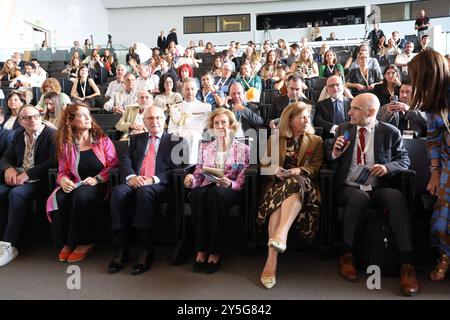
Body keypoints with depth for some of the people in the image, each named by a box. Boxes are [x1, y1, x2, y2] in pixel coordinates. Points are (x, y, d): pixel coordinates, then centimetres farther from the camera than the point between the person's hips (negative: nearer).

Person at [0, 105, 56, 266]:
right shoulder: (18, 134, 16)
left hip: (40, 181, -6)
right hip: (18, 179, 6)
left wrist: (28, 174, -23)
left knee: (16, 194, -32)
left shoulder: (51, 134, -6)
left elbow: (54, 161, -18)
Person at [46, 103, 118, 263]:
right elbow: (63, 171, 10)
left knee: (81, 195, -34)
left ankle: (84, 243, -19)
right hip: (75, 185, 3)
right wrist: (63, 179, -15)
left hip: (99, 185, -3)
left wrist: (97, 179, -15)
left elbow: (114, 164, -2)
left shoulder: (102, 140, 4)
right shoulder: (66, 144, 9)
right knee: (58, 198, -28)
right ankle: (66, 243, -11)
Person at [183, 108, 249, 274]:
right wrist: (192, 179, -12)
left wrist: (229, 184, -20)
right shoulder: (205, 148, 20)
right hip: (207, 187, 2)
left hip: (232, 191, -2)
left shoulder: (243, 149, 11)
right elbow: (198, 175, 12)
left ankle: (215, 252, -30)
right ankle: (201, 250, -27)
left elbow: (242, 182, 2)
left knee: (216, 192, -38)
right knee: (197, 194, -34)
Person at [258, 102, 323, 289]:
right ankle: (272, 259, -44)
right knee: (280, 197, -37)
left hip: (303, 183, 0)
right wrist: (275, 170, -10)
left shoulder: (316, 140, 21)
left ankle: (280, 234, -54)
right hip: (279, 183, 0)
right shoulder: (274, 139, 21)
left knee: (296, 182, -38)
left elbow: (315, 167, 9)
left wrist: (299, 171, -13)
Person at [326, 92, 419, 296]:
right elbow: (330, 159, 17)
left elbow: (404, 160, 9)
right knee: (360, 197, -35)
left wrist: (388, 167, -13)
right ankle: (347, 255, -19)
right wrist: (335, 153, -7)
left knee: (397, 197, -33)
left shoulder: (390, 132, 7)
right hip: (348, 188, 0)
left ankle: (406, 263, -29)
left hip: (378, 189, 0)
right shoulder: (343, 129, 12)